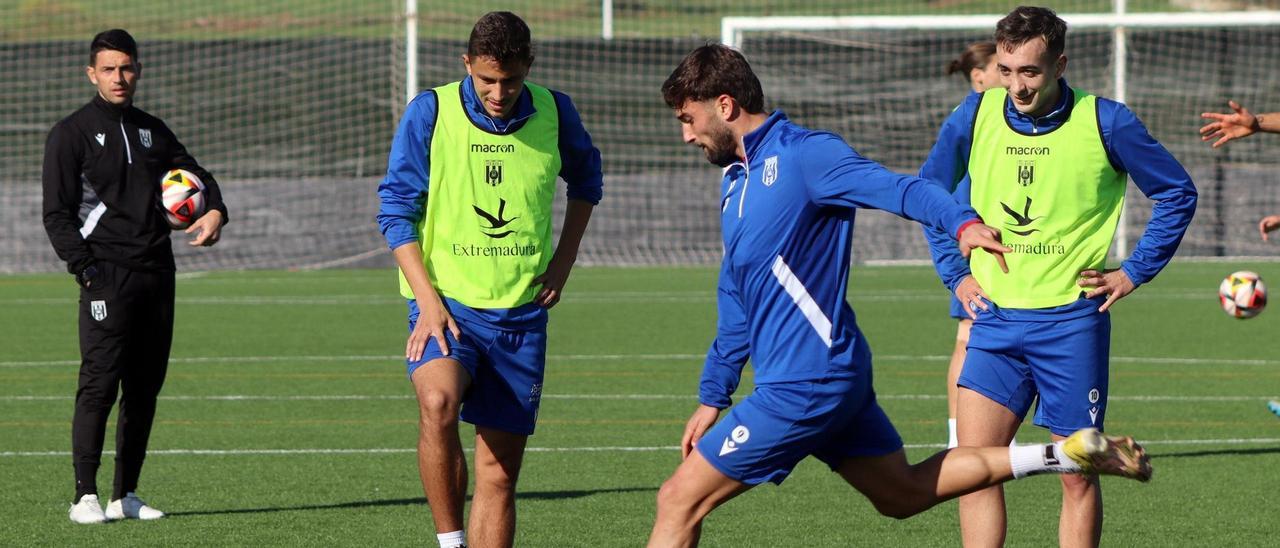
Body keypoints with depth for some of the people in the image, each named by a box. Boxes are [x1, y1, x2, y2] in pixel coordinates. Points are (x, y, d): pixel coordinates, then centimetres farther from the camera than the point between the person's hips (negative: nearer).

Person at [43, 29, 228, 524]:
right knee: (99, 383, -14)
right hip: (106, 275, -6)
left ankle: (125, 496, 12)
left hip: (157, 275, 6)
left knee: (145, 387, 5)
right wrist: (85, 269, -12)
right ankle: (85, 496, -12)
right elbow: (57, 214, -2)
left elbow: (195, 174, 25)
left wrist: (214, 211, 2)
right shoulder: (71, 134, 2)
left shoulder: (152, 131, 18)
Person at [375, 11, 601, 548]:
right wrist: (426, 297, -13)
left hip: (521, 311, 3)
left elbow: (585, 176, 22)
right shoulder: (430, 112, -8)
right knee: (439, 403, -34)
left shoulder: (554, 112, 1)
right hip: (448, 300, -3)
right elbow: (396, 208, -3)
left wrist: (565, 257, 11)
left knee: (499, 472, 5)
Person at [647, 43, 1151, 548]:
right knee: (902, 494, 19)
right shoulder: (735, 181, 16)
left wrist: (962, 222, -46)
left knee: (679, 501, -8)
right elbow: (736, 303, 25)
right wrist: (712, 397, 25)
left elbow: (900, 189, -26)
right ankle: (1068, 453, 19)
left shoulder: (802, 155, -12)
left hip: (804, 387, -10)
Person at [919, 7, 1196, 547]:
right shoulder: (974, 116, 0)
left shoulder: (1105, 122, -7)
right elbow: (928, 193, 17)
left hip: (1072, 321, -2)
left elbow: (1177, 193, 5)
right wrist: (955, 273, 11)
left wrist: (1134, 272, 1)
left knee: (1078, 477, 4)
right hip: (995, 319, 2)